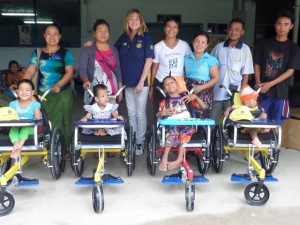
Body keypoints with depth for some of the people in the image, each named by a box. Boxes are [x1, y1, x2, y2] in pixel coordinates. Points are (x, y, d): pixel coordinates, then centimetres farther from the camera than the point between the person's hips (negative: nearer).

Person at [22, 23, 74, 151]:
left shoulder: (65, 53, 2)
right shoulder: (37, 53, 9)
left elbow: (69, 72, -7)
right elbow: (30, 71, 4)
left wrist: (59, 84, -23)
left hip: (63, 94, -2)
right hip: (44, 95, 2)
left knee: (63, 122, 1)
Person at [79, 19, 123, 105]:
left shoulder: (114, 50, 12)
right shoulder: (87, 50, 0)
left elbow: (118, 70, 14)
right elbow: (82, 69, -8)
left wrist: (120, 89, 9)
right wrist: (86, 80, -28)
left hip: (112, 91, 3)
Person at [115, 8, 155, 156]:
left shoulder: (146, 37, -6)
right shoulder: (123, 37, 7)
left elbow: (149, 60, -11)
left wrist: (141, 81, -16)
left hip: (141, 82, -4)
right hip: (127, 82, 5)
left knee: (140, 114, 4)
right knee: (131, 114, 13)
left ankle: (140, 142, 17)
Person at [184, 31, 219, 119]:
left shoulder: (211, 60, 1)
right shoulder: (186, 58, 14)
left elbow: (216, 78, -3)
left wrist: (201, 87, -15)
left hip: (203, 93, -3)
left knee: (201, 118, -9)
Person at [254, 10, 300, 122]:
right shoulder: (265, 44, 7)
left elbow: (290, 71, -5)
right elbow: (257, 64, 9)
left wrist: (270, 84, -16)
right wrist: (258, 82, -9)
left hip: (280, 92, -1)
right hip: (262, 91, 2)